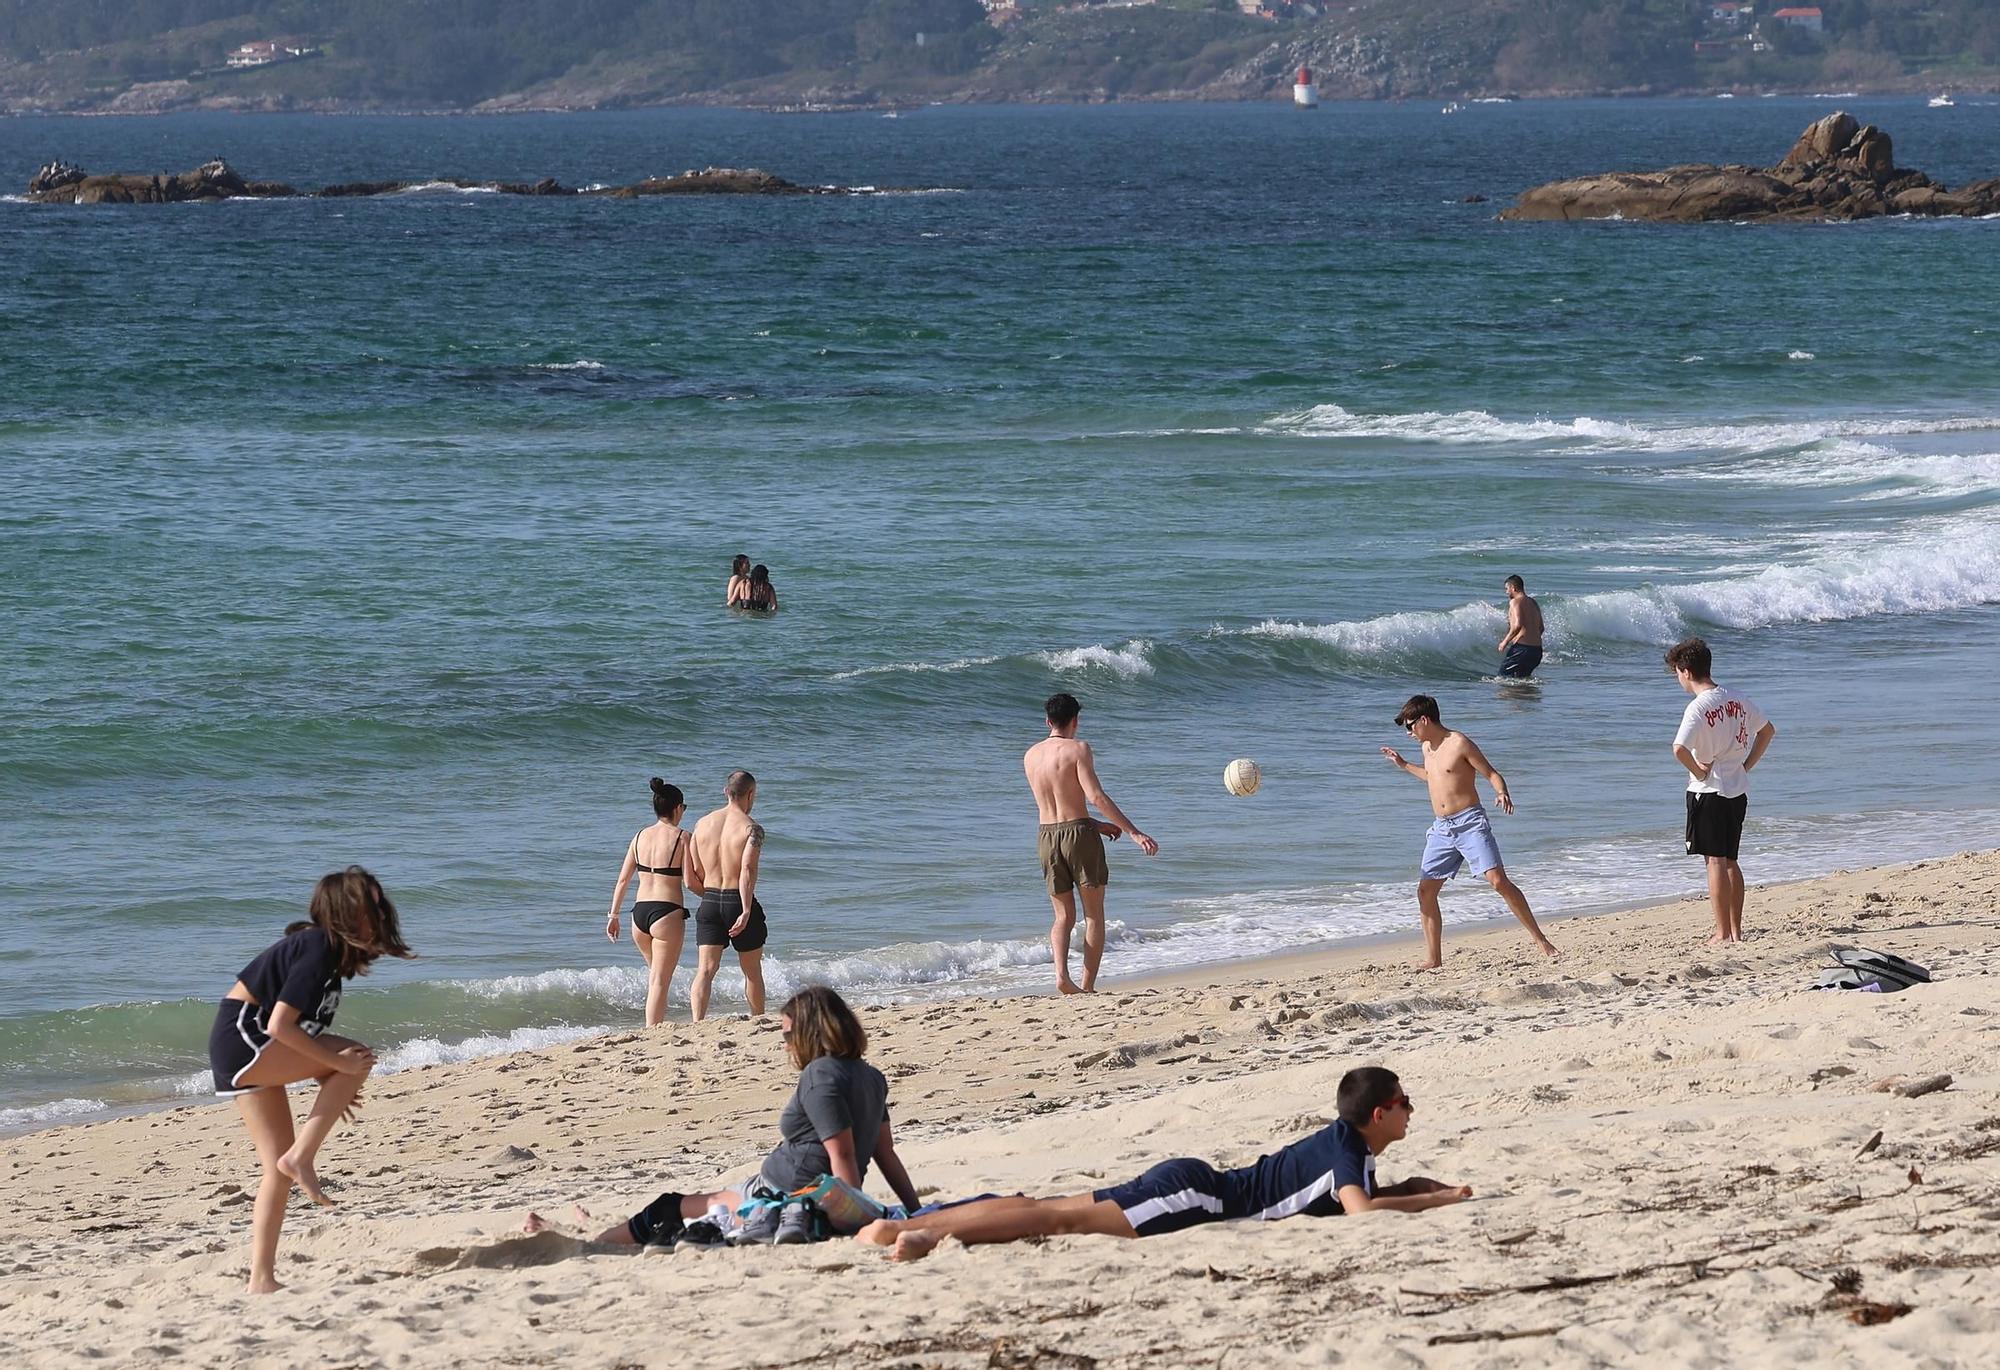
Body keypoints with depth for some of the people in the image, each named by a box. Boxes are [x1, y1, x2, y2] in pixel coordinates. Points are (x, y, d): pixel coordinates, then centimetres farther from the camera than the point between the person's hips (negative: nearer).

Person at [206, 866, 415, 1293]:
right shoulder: (319, 949, -16)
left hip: (251, 1056, 10)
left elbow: (299, 1032, 19)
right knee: (358, 1057, -12)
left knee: (279, 1169, 7)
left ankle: (261, 1278, 7)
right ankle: (301, 1157, -11)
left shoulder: (327, 950, 13)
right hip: (242, 1038, -10)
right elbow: (280, 1025, -23)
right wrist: (337, 1063, -19)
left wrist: (332, 1085, 11)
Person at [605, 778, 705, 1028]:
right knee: (660, 981, -2)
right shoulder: (681, 838, -7)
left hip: (639, 913, 6)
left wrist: (613, 915, 15)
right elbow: (690, 882, -11)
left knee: (655, 975, 24)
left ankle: (655, 1026, 28)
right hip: (667, 913, -6)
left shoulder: (641, 836, 7)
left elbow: (623, 879, 9)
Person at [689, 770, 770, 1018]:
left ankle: (697, 1022, -19)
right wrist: (746, 912, -25)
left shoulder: (703, 823, 5)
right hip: (738, 902, -3)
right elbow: (747, 870, -22)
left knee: (705, 969, -2)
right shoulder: (751, 828, -10)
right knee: (752, 970, 15)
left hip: (710, 900, 3)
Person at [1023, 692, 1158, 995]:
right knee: (1094, 915, 7)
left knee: (1064, 916, 12)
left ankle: (1061, 973, -12)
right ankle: (1087, 987, 1)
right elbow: (1096, 797, -18)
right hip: (1079, 832, -5)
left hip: (1047, 835, 5)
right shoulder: (1078, 749, -8)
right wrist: (1135, 833, -19)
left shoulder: (1031, 756, 10)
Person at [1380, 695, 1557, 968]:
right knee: (1425, 891, 1)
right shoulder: (1428, 747, 15)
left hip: (1470, 822, -8)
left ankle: (1540, 940, -13)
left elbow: (1492, 774, -9)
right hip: (1442, 829, 8)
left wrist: (1502, 793, -29)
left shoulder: (1459, 744, -8)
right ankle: (1433, 958, 10)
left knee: (1498, 881, -18)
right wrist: (1403, 765, 38)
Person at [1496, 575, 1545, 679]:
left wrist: (1505, 641, -13)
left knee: (1504, 675, -2)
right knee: (1523, 678, 16)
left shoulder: (1515, 601, -8)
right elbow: (1541, 628, 22)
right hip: (1537, 649, 8)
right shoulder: (1533, 603, 18)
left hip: (1521, 647, -8)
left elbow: (1518, 624, -21)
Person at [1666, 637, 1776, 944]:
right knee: (1730, 861, 15)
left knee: (1715, 861, -2)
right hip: (1738, 790, 7)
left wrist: (1698, 771, -14)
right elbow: (1768, 729, 20)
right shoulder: (1735, 700, 7)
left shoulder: (1699, 707, -17)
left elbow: (1679, 749, -31)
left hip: (1708, 791, -7)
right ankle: (1736, 931, 17)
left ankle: (1723, 934, -1)